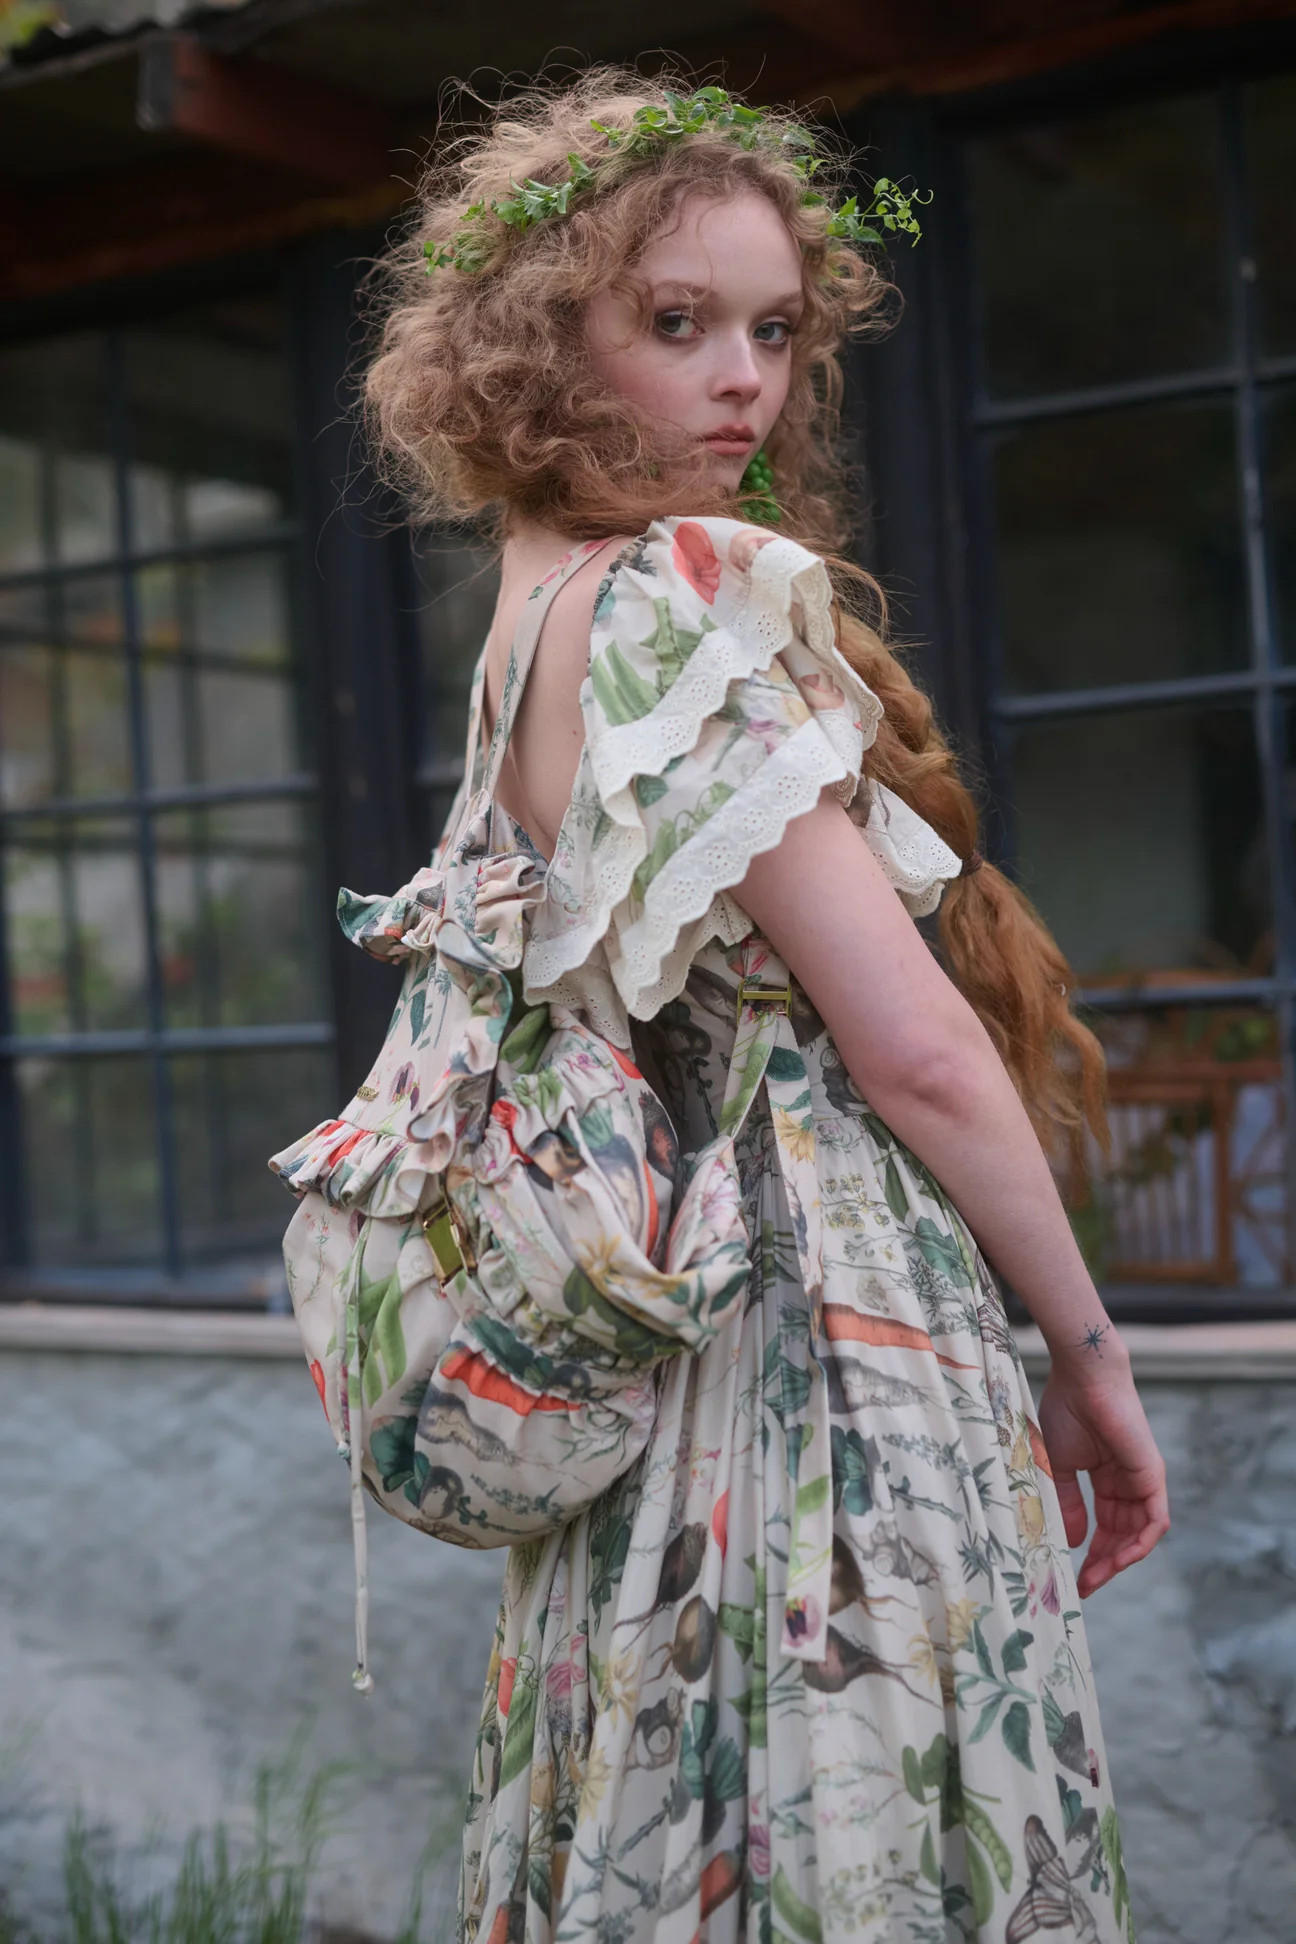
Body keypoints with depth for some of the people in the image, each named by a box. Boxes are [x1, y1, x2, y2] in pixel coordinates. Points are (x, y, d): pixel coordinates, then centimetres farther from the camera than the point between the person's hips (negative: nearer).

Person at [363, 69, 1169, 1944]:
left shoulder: (530, 608, 14)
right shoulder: (686, 588, -13)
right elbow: (914, 1040, -17)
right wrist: (1086, 1347, -4)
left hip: (659, 1319, 10)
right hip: (836, 1321, -10)